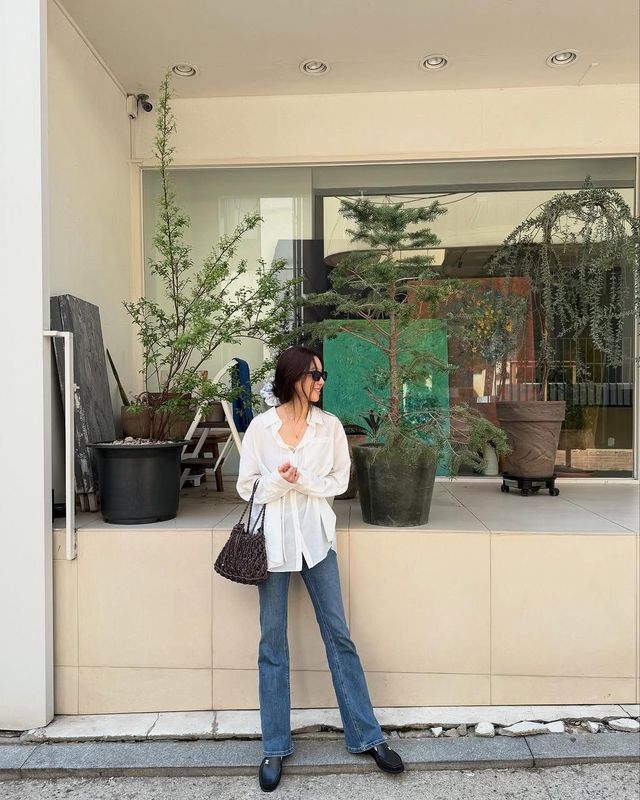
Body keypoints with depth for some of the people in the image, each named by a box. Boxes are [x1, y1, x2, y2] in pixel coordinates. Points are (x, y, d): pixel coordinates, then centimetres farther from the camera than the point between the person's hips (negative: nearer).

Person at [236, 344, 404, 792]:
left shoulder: (330, 425, 0)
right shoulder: (261, 427, -4)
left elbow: (340, 481, 1)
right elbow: (247, 487, 0)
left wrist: (303, 481, -15)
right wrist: (278, 481, -19)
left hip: (316, 537, 1)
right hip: (274, 540, -1)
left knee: (339, 635, 8)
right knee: (273, 643, 8)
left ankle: (367, 736, 22)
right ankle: (276, 747, 23)